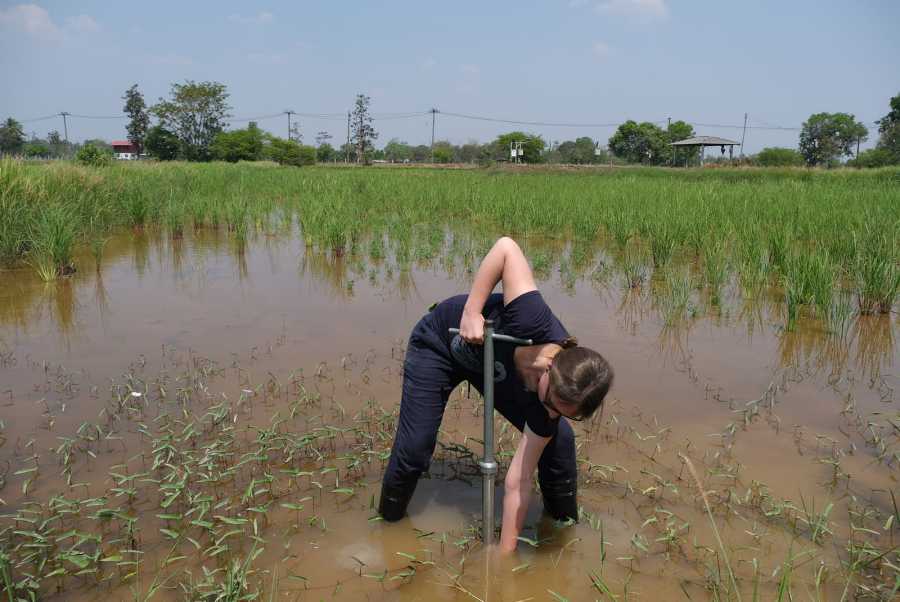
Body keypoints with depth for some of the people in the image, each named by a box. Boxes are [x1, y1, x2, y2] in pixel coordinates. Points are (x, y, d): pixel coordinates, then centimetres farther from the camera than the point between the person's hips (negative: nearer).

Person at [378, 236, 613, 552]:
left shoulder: (561, 393, -29)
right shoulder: (532, 321, -44)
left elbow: (518, 482, -23)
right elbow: (506, 246, -34)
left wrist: (505, 555, -20)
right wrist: (470, 311, -41)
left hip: (497, 372, 3)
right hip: (437, 345, -3)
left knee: (558, 440, -7)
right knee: (414, 450, -11)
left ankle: (564, 522, 21)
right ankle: (389, 522, 20)